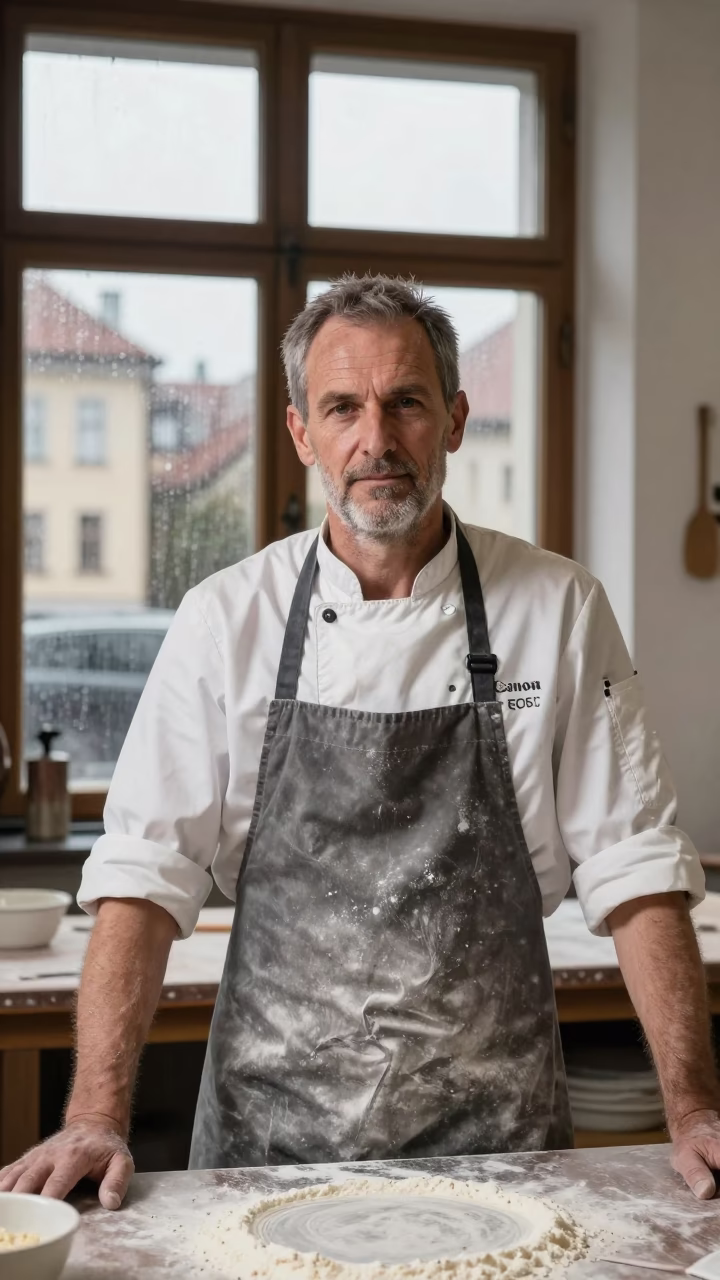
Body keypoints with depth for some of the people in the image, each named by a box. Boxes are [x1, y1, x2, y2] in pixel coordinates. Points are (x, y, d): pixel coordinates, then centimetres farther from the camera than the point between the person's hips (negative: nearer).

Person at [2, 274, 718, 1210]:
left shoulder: (559, 609, -5)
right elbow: (146, 875, -7)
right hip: (271, 1133, 0)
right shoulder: (226, 620, -5)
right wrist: (98, 1117, -15)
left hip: (494, 1130, 0)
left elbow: (635, 869, -4)